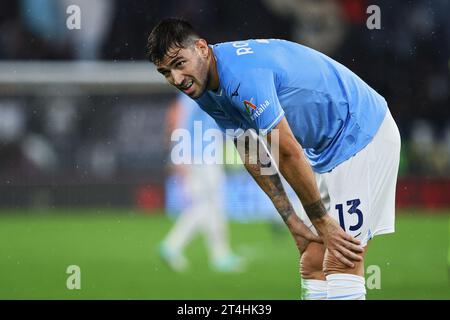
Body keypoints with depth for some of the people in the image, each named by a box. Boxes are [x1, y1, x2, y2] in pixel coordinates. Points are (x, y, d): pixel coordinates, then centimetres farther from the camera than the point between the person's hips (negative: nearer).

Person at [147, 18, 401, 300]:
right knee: (313, 264, 6)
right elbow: (252, 158, 8)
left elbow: (289, 154, -25)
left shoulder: (242, 76, -28)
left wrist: (322, 221, -16)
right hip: (326, 150, 10)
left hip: (363, 135, -10)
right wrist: (292, 220, 4)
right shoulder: (206, 92, 3)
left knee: (342, 264, -14)